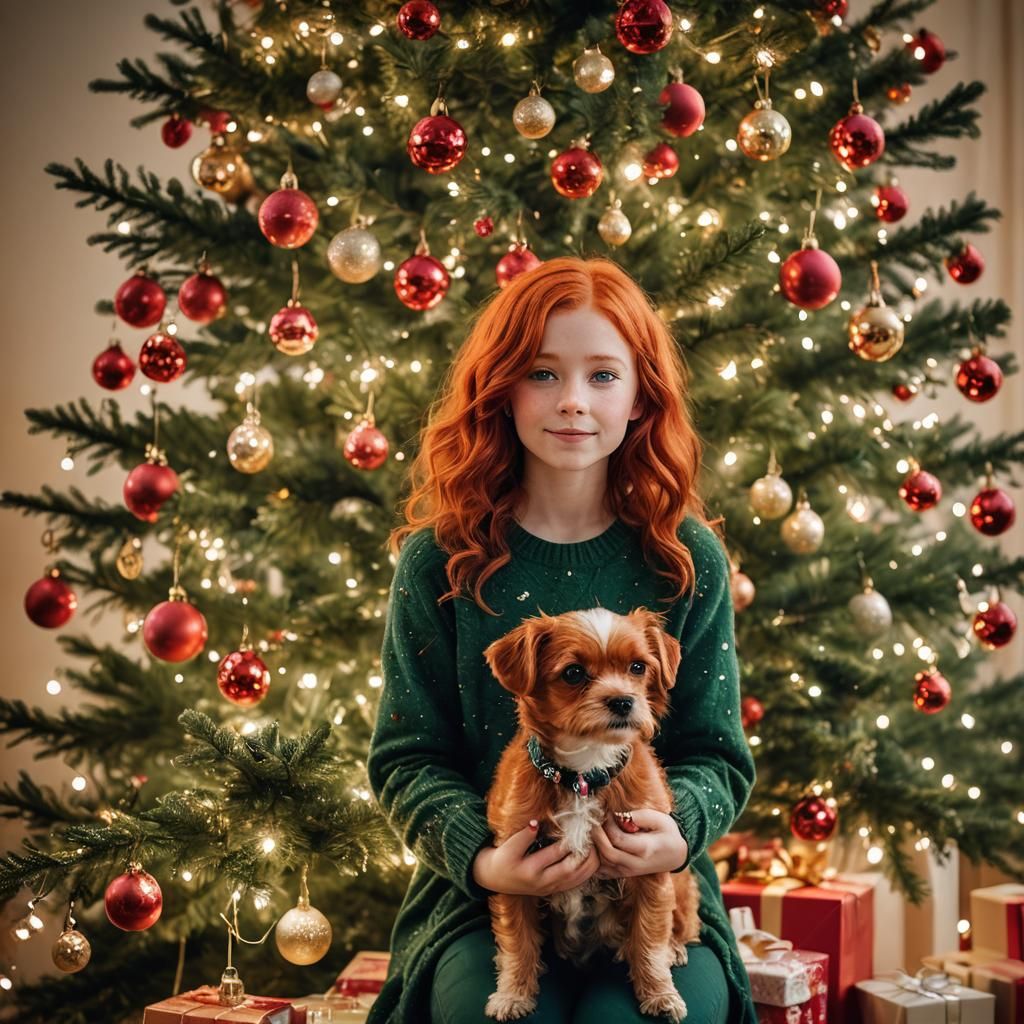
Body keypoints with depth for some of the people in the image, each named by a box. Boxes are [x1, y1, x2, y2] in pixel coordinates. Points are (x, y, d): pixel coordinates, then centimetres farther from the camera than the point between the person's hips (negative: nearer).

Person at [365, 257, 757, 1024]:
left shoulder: (687, 561, 3)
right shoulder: (440, 559, 1)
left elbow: (717, 755, 6)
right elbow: (407, 757, 2)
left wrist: (679, 830, -17)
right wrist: (481, 858, -17)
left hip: (655, 896, 1)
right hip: (480, 899, 0)